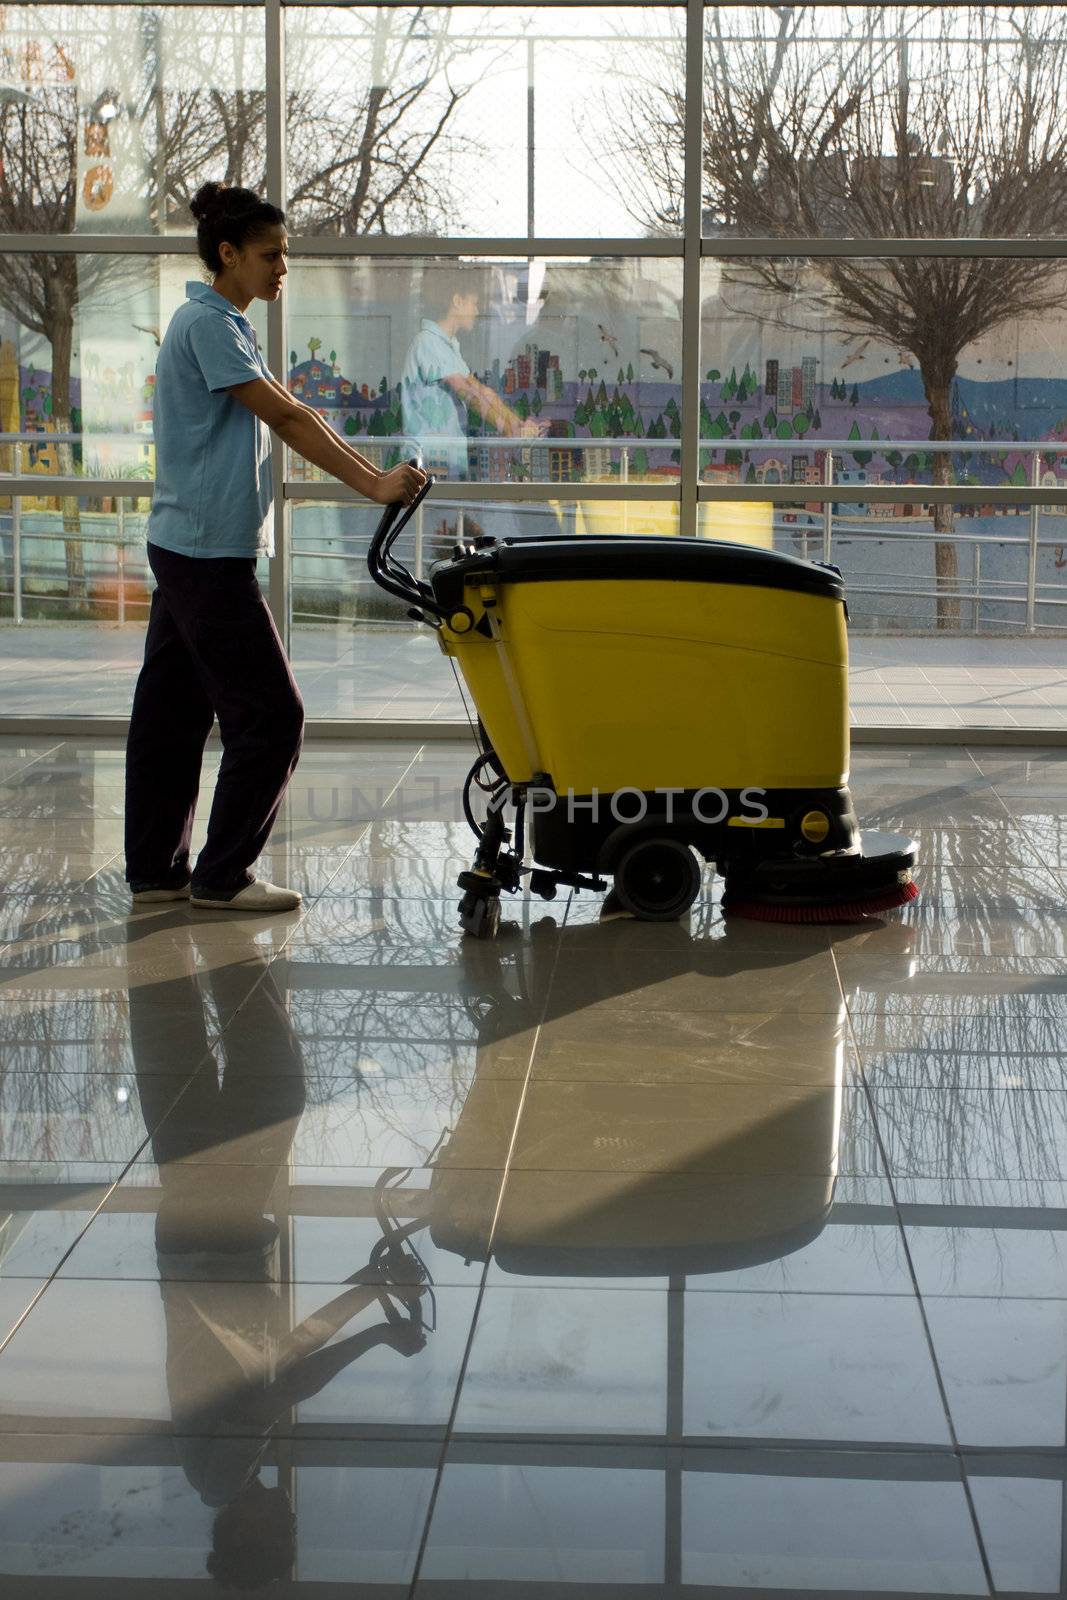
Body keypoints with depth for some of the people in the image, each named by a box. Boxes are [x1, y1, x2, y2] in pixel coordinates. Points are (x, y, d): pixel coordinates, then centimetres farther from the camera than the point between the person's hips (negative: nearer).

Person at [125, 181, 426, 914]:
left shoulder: (222, 325, 18)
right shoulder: (206, 325, -14)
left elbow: (291, 413, 16)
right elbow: (285, 418, -19)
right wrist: (373, 485, -20)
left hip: (186, 549, 10)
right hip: (209, 554, -10)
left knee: (173, 711, 13)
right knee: (270, 715, -5)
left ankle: (156, 869, 20)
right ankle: (222, 875, 2)